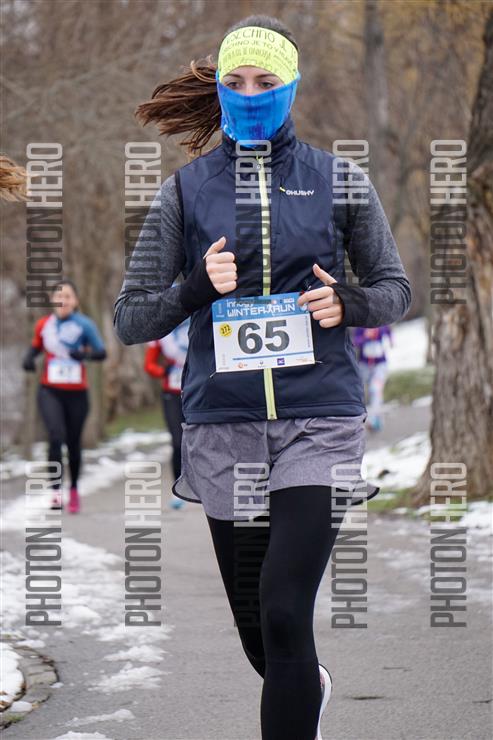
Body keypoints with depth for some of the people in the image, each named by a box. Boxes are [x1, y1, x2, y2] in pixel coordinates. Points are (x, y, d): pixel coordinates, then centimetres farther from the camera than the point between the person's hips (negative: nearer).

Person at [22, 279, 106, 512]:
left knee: (73, 443, 9)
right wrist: (28, 359, -2)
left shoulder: (84, 325, -8)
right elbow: (36, 346, 19)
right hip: (50, 391, 1)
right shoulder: (43, 324, 2)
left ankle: (74, 490, 31)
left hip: (76, 394, -1)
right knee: (56, 436, -20)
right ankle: (56, 491, -20)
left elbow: (101, 352, -13)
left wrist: (85, 354, -33)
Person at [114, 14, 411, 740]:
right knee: (256, 627, 12)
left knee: (284, 613, -16)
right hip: (223, 427, 2)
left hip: (319, 420, -2)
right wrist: (197, 288, -14)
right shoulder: (186, 189, 5)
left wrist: (349, 304, -9)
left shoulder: (337, 178, 5)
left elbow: (396, 287, 13)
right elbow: (129, 318, 5)